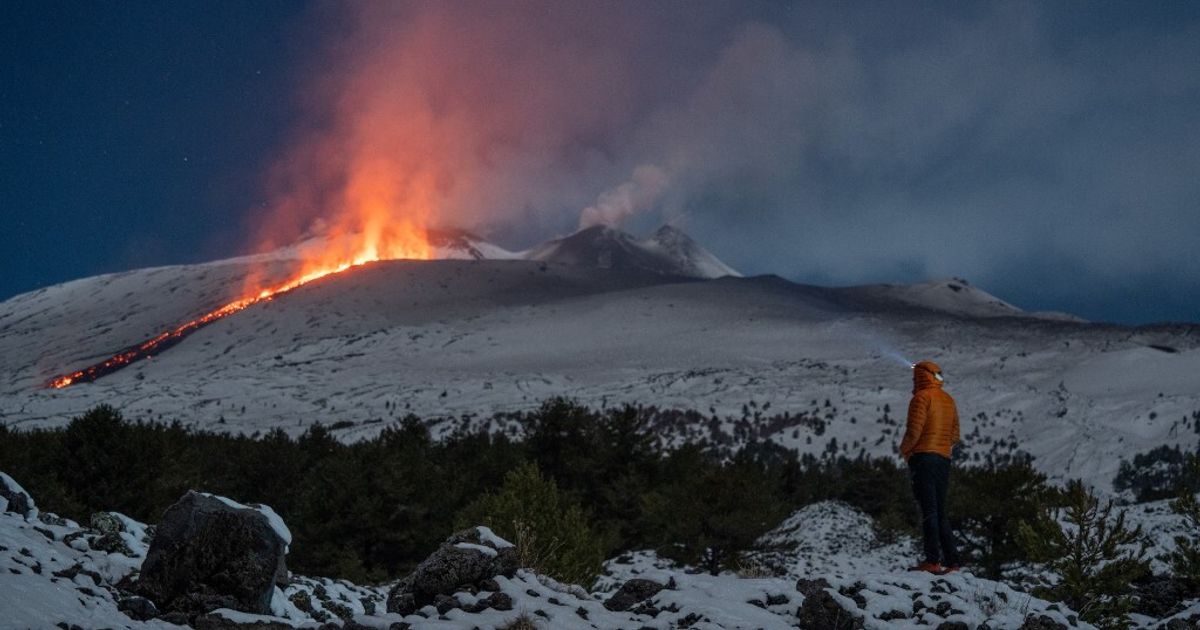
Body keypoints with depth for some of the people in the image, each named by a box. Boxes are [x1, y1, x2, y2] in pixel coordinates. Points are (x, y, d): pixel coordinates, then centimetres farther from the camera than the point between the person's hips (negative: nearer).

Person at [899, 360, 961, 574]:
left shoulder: (922, 397, -7)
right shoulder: (948, 400, 17)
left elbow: (914, 430, -14)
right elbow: (955, 433, 17)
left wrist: (904, 450, 1)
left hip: (923, 457, -7)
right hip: (943, 459, 8)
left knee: (929, 511, -10)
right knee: (940, 512, 12)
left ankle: (932, 561, -14)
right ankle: (951, 561, 6)